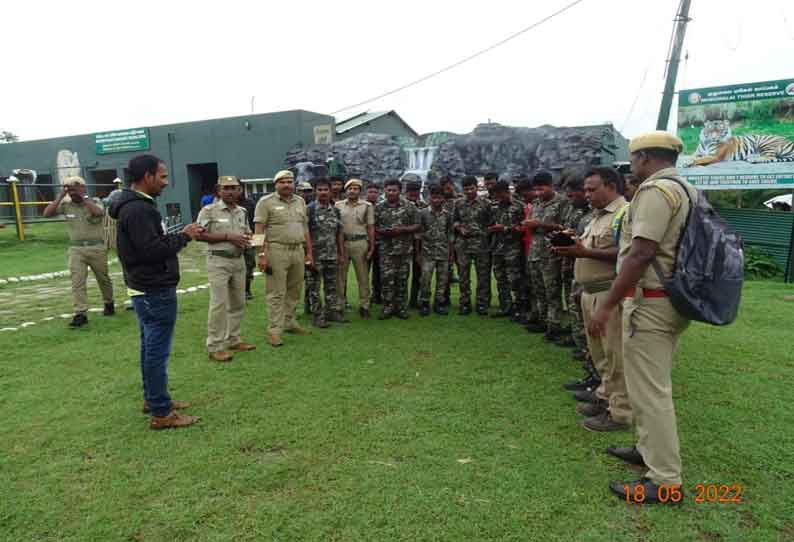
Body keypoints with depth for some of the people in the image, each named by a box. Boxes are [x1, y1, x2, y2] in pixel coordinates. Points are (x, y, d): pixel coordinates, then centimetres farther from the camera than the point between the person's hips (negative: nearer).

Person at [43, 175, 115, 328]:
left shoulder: (94, 201, -4)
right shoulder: (65, 204, 3)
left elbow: (99, 212, -26)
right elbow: (47, 213, -7)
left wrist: (83, 198, -19)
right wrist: (60, 196, -8)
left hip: (97, 248, -1)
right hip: (76, 249, 2)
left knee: (103, 279, 14)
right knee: (77, 282, -7)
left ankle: (109, 303, 35)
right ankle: (80, 314, -6)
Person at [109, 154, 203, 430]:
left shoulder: (135, 205, 13)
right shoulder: (138, 209, -20)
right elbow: (152, 250, -26)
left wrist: (180, 235, 6)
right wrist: (184, 236, -15)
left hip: (147, 289, 11)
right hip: (155, 291, -11)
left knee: (150, 347, 19)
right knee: (158, 350, -4)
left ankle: (152, 398, 33)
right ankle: (161, 413, 6)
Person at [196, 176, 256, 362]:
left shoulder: (242, 212, 12)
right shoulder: (209, 210, -6)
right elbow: (200, 235, -12)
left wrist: (247, 240, -3)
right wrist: (228, 237, -17)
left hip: (239, 260, 6)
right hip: (218, 261, -6)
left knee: (238, 303, 12)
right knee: (219, 304, -6)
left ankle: (233, 340, 25)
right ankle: (215, 347, 3)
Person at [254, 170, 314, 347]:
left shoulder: (300, 201, 14)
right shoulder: (266, 202, -3)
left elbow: (305, 229, 18)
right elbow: (259, 230, -8)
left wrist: (309, 253, 14)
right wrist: (261, 254, -16)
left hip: (298, 251, 6)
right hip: (276, 251, -6)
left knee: (294, 291, 13)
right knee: (276, 293, -3)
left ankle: (289, 322, 26)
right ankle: (274, 330, 2)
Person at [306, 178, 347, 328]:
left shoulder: (335, 210, 9)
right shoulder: (309, 209, -7)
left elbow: (339, 233, 12)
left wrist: (342, 253, 8)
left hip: (332, 256, 5)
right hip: (315, 256, -5)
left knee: (331, 285, 12)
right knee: (314, 287, 3)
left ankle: (332, 311, 21)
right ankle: (317, 315, 11)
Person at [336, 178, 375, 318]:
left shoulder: (367, 206, 5)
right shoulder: (338, 205, 8)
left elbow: (370, 227, 4)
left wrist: (372, 247, -1)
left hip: (360, 243, -1)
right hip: (342, 243, 1)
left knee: (363, 275, 4)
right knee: (341, 275, 5)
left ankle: (364, 305, 13)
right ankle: (340, 304, 15)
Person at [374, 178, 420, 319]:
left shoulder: (409, 206, 2)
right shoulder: (379, 207, 6)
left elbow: (417, 226, 2)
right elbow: (373, 227, 8)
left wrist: (403, 229, -14)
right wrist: (382, 231, -12)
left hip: (405, 249, 0)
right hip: (386, 249, 0)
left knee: (402, 278, 6)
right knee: (387, 278, -5)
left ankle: (400, 306, 17)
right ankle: (388, 306, 5)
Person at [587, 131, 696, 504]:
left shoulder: (656, 189, -16)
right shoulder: (689, 190, 16)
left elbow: (641, 254, -24)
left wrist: (607, 307, -22)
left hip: (651, 301, -10)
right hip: (674, 300, 10)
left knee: (648, 388, -3)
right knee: (654, 383, 21)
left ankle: (665, 480, 7)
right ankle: (649, 448, 35)